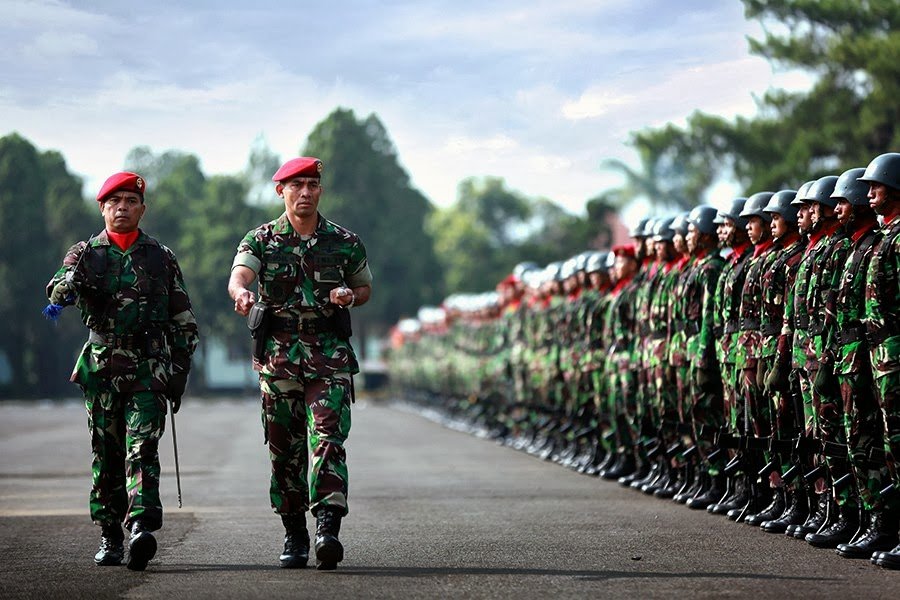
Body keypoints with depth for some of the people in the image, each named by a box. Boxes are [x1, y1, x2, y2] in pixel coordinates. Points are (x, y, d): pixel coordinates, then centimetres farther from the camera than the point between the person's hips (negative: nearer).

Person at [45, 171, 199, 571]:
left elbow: (184, 322, 14)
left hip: (150, 369, -1)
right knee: (106, 455, 5)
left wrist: (179, 370, 7)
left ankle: (141, 528, -26)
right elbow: (57, 293, -7)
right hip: (102, 369, 1)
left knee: (142, 449, -14)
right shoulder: (85, 254, 9)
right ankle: (110, 537, 14)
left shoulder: (161, 258, 10)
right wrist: (70, 283, -31)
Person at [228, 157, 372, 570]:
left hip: (330, 353, -1)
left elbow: (365, 288, 21)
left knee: (328, 440, -14)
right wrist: (241, 294, -38)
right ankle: (294, 536, 16)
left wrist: (349, 296, -4)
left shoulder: (346, 242, 8)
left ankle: (328, 530, -24)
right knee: (284, 447, 5)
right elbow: (238, 276, -14)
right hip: (279, 353, 1)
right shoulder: (261, 239, 4)